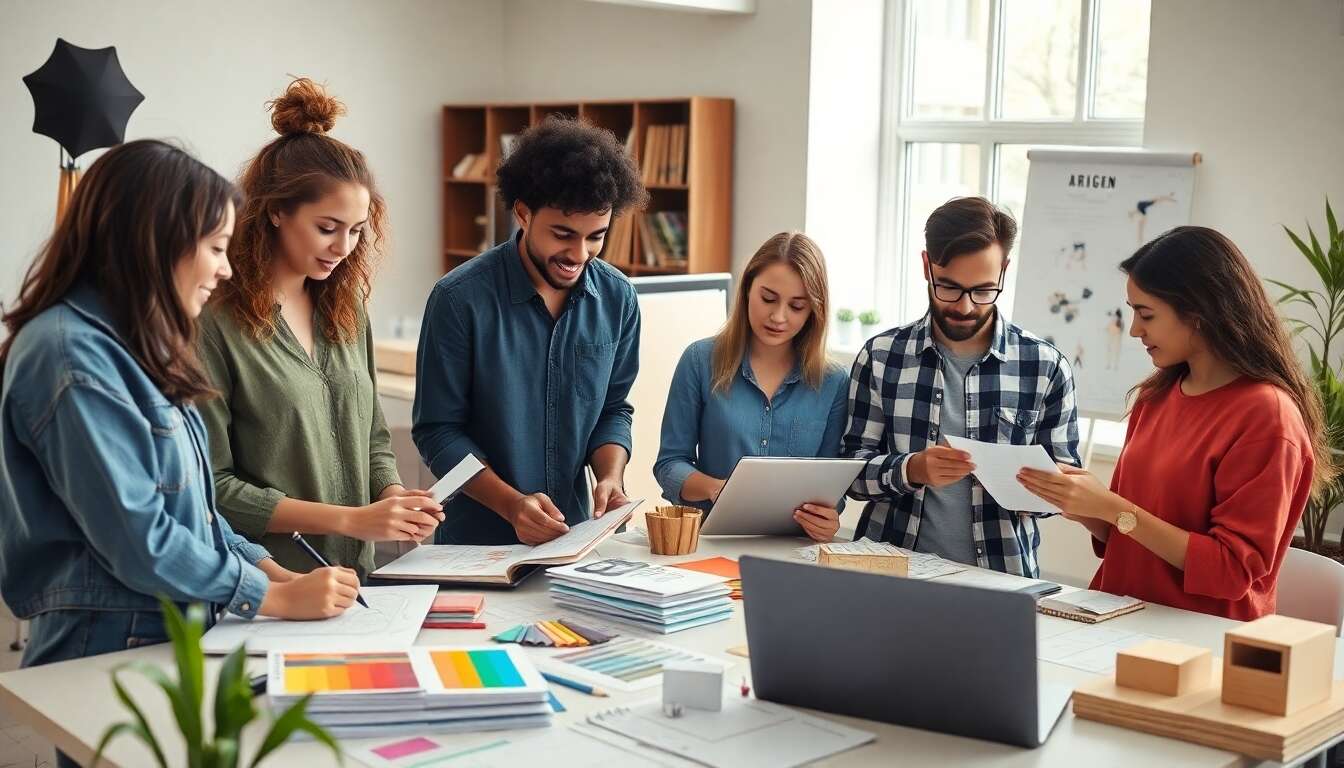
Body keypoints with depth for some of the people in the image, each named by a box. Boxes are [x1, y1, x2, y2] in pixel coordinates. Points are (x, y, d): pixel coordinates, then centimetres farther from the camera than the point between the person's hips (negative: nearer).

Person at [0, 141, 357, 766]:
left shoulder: (131, 350, 12)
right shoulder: (72, 355, -19)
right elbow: (137, 537, -22)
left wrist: (268, 567, 4)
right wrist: (276, 598, -14)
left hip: (171, 640, 9)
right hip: (112, 651, -9)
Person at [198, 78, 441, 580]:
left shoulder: (345, 309, 6)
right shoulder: (214, 321, -14)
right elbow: (212, 486, -16)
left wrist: (393, 497, -7)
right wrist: (350, 519, -18)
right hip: (261, 590, -6)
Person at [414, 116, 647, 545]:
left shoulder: (617, 299, 0)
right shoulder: (460, 299, -12)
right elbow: (437, 430, -8)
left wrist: (611, 477, -8)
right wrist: (512, 504, -19)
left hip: (576, 537, 2)